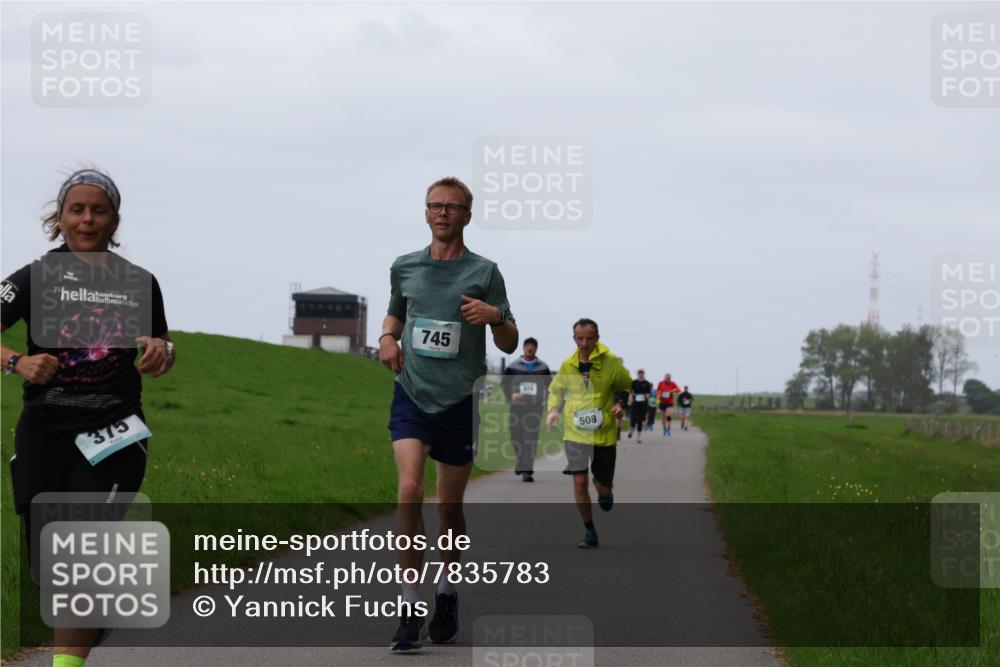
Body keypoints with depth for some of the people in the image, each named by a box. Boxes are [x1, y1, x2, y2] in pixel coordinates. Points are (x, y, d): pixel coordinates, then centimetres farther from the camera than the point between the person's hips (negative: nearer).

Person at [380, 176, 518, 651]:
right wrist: (387, 337, 5)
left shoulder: (484, 272, 1)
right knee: (410, 490, -18)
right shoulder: (404, 268, 8)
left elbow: (509, 345, 3)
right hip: (411, 395, 1)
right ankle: (411, 607, -15)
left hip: (460, 401, -1)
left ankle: (447, 594, 30)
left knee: (449, 505, 8)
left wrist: (496, 317, -18)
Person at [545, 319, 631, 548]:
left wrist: (621, 405, -12)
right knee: (579, 480, -9)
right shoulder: (568, 364, 1)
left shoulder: (611, 362, -7)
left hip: (604, 433, -1)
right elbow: (556, 390, 17)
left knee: (603, 487, 4)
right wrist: (553, 410, 0)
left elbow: (628, 388, 7)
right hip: (575, 432, 2)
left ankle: (605, 491, 45)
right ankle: (589, 532, 4)